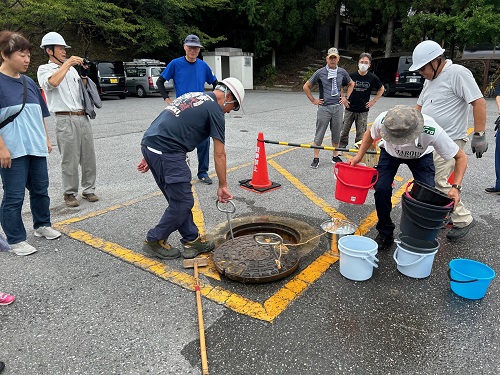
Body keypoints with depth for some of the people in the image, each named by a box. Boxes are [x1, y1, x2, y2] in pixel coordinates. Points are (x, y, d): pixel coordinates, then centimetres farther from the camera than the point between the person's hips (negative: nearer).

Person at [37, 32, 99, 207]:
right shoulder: (44, 69, 3)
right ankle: (69, 193, 9)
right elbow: (52, 82, -20)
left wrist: (84, 75, 8)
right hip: (65, 120, -5)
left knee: (89, 156, 7)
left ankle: (89, 189, 18)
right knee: (69, 160, -2)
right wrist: (66, 63, -12)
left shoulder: (72, 68, 19)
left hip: (83, 118, 5)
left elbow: (84, 90, 24)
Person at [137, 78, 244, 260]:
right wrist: (222, 186, 7)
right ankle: (154, 241, 19)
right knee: (182, 202, 4)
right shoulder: (215, 110, -1)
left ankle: (192, 241, 25)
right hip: (166, 152, -10)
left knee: (178, 199, 16)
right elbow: (219, 154, -1)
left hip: (149, 144, 10)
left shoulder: (192, 96, 25)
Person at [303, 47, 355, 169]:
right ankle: (316, 158, 7)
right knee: (319, 133, 0)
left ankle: (335, 156, 22)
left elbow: (351, 84, 23)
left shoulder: (342, 72, 4)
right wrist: (313, 100, 1)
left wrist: (346, 97, 13)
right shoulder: (320, 72, -4)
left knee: (336, 133, 10)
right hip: (324, 107, -3)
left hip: (338, 107, 3)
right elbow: (306, 87, 2)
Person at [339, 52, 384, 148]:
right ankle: (341, 147, 23)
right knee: (344, 130, 7)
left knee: (361, 133, 5)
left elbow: (381, 89, 11)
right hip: (349, 109, 1)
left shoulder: (372, 78, -5)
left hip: (363, 111, 0)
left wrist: (373, 101, 3)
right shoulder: (352, 75, -5)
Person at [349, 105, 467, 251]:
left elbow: (461, 157, -26)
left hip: (421, 156, -1)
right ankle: (385, 233, 3)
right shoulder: (383, 120, -37)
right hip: (389, 153, 1)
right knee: (382, 189, -18)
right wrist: (359, 156, -19)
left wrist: (456, 187, -36)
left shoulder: (432, 131, -40)